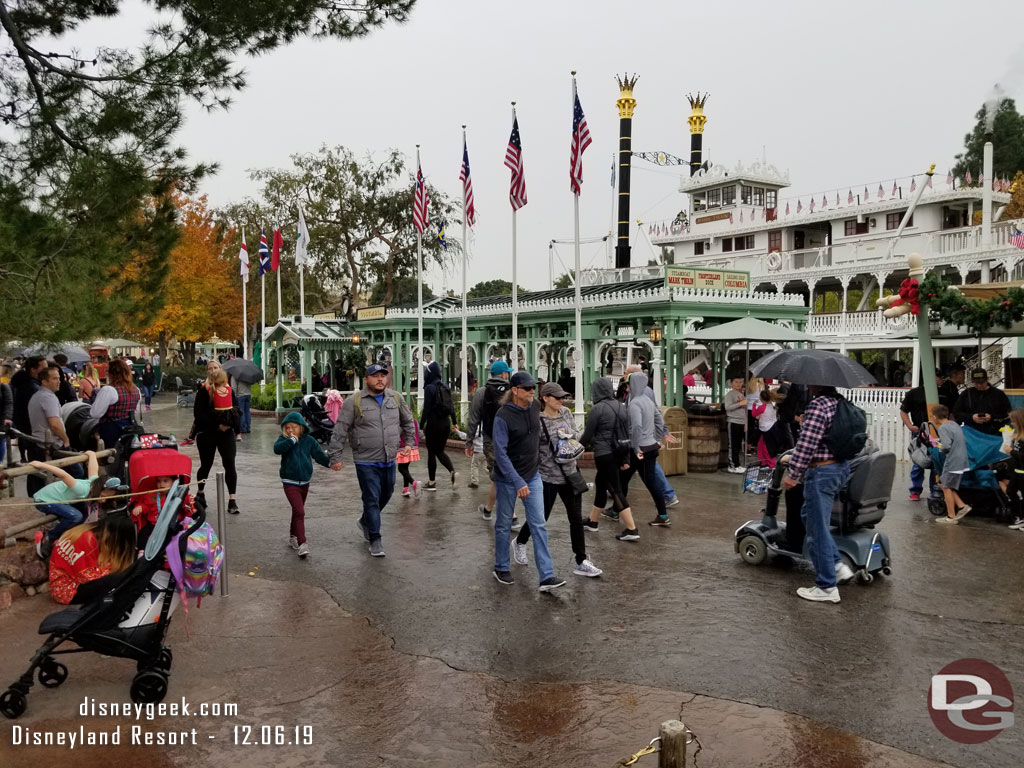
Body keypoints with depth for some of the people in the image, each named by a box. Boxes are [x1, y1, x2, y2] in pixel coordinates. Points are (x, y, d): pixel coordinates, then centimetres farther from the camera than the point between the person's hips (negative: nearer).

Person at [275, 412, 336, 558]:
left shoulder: (308, 440, 0)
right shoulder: (284, 440, -6)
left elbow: (319, 454, -2)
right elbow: (277, 449, -26)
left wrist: (330, 462, -17)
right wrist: (292, 440, -26)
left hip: (304, 482, 4)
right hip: (290, 482, -4)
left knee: (298, 511, 19)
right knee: (299, 512, -14)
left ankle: (293, 537, 37)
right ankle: (302, 544, -15)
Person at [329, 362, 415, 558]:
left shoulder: (395, 398, 4)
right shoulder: (354, 402, -9)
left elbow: (408, 420, 21)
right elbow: (340, 431, -6)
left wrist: (409, 442, 16)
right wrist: (335, 457, -7)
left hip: (389, 461, 5)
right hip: (366, 462, -5)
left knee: (386, 495, 19)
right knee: (372, 499, -2)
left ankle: (365, 521, 44)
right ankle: (375, 540, 9)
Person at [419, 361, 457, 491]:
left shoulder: (429, 388, -13)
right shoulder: (445, 387, 7)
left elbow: (426, 409, -15)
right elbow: (451, 406, 10)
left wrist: (421, 426, -12)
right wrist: (454, 422, 16)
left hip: (433, 423, -6)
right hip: (446, 423, 6)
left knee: (431, 453, 5)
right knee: (440, 451, 17)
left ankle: (431, 482, 11)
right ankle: (452, 471, -6)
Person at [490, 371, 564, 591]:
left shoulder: (535, 406, -2)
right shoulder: (503, 416, -20)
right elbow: (500, 453, -23)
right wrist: (518, 482, -27)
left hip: (533, 476, 5)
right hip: (508, 478, -5)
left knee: (539, 525, 0)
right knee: (504, 525, 10)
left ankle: (547, 577, 0)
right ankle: (501, 568, 29)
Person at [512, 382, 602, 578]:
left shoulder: (566, 413, 3)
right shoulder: (538, 421, -16)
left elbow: (577, 434, 6)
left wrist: (569, 435, -15)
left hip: (570, 474, 6)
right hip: (548, 477, -5)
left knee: (576, 518, 6)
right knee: (541, 517, 10)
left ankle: (581, 562, 14)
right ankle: (519, 543, 39)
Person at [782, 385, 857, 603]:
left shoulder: (817, 405, -20)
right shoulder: (839, 402, 9)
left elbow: (807, 444, -22)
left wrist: (792, 473, -14)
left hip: (821, 471, -10)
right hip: (841, 466, 10)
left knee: (817, 528, 0)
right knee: (809, 515, 24)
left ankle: (827, 587, 7)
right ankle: (838, 565, 20)